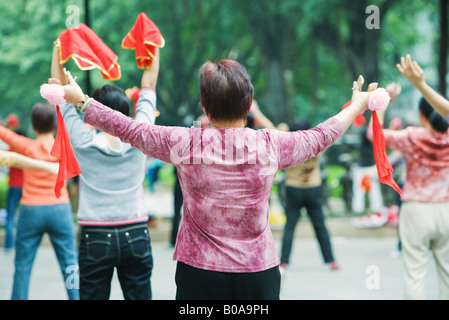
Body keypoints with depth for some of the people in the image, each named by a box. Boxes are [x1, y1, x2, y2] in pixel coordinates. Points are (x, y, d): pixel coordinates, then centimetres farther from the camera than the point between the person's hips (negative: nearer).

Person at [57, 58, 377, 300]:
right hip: (259, 272, 1)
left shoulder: (184, 144, -9)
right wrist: (357, 106, 28)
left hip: (199, 271, 0)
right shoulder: (270, 145, -6)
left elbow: (127, 128, 2)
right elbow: (319, 137, 10)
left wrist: (80, 100, 17)